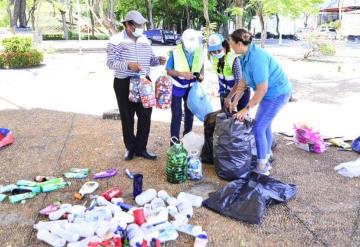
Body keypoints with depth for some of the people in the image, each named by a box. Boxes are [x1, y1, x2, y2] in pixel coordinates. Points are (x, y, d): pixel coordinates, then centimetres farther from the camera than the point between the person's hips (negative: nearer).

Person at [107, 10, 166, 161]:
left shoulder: (145, 40, 10)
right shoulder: (116, 40, -8)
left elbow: (150, 59, 17)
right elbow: (111, 63, -13)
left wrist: (158, 60, -6)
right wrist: (128, 65, -29)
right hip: (124, 84, -5)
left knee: (145, 117, 6)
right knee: (127, 118, 7)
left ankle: (141, 148, 20)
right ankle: (130, 148, 23)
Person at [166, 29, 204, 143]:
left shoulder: (199, 51, -8)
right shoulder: (175, 52, -21)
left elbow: (201, 64, 10)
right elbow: (169, 70, -15)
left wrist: (201, 74, -9)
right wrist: (182, 74, -29)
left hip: (191, 87, 5)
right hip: (177, 87, -5)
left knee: (190, 113, 16)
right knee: (177, 115, -4)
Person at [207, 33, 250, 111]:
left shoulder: (234, 59, -31)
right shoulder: (213, 58, -12)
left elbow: (238, 82, -29)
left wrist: (229, 98, -28)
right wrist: (222, 91, 8)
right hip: (226, 91, 5)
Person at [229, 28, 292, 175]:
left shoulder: (256, 58, -29)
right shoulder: (246, 56, 1)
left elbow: (262, 89, -27)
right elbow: (243, 81, 9)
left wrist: (247, 109, -21)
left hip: (276, 93, -10)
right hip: (272, 92, 10)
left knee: (258, 128, -6)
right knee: (265, 124, 20)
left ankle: (262, 167, 6)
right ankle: (267, 155, 38)